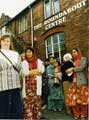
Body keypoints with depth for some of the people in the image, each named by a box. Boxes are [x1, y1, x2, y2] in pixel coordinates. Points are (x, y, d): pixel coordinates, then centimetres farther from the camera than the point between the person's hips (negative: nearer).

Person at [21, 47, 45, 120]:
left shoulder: (38, 61, 9)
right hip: (28, 84, -1)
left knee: (37, 99, 3)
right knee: (29, 100, -5)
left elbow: (42, 70, 1)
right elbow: (25, 72, -7)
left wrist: (31, 72, -5)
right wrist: (36, 71, -5)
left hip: (37, 84, 1)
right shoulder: (24, 62, 5)